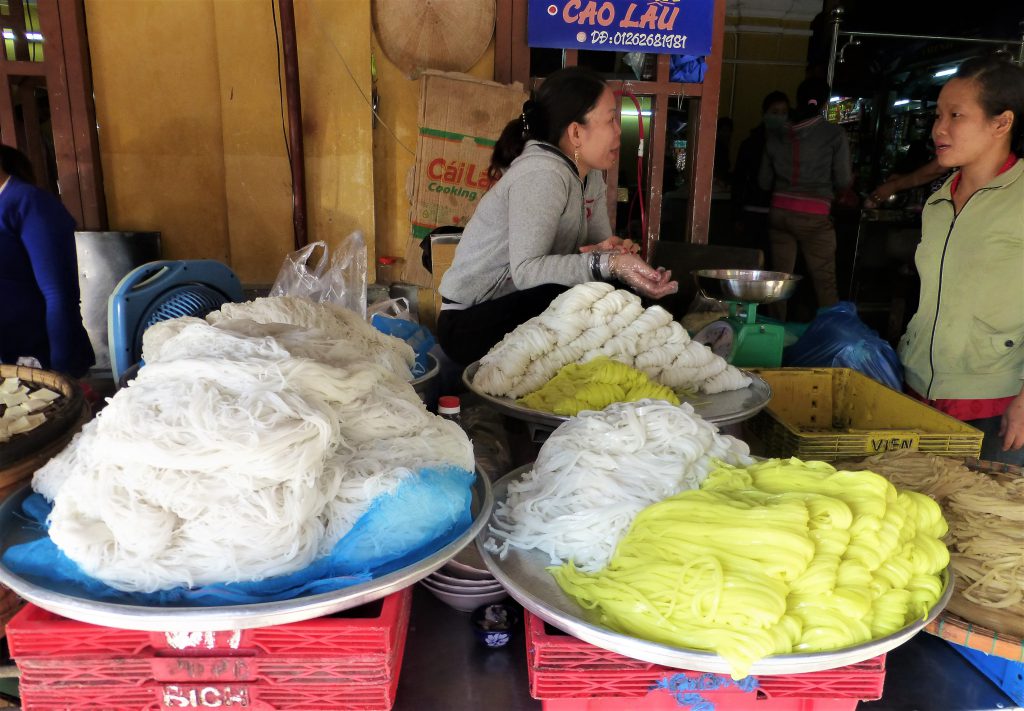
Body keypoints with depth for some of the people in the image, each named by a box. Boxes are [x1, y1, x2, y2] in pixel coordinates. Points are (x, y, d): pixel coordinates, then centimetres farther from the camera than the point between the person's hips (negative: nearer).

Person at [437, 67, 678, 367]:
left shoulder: (590, 174, 5)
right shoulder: (542, 173, -23)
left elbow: (599, 241, 2)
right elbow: (525, 270, -32)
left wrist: (609, 249, -21)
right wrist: (607, 264, -38)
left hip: (519, 305, 9)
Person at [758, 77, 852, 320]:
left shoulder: (777, 136, 8)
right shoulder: (834, 134, -1)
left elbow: (764, 182, 11)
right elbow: (842, 182, 0)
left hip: (780, 212, 3)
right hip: (815, 216, -3)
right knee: (825, 282, 3)